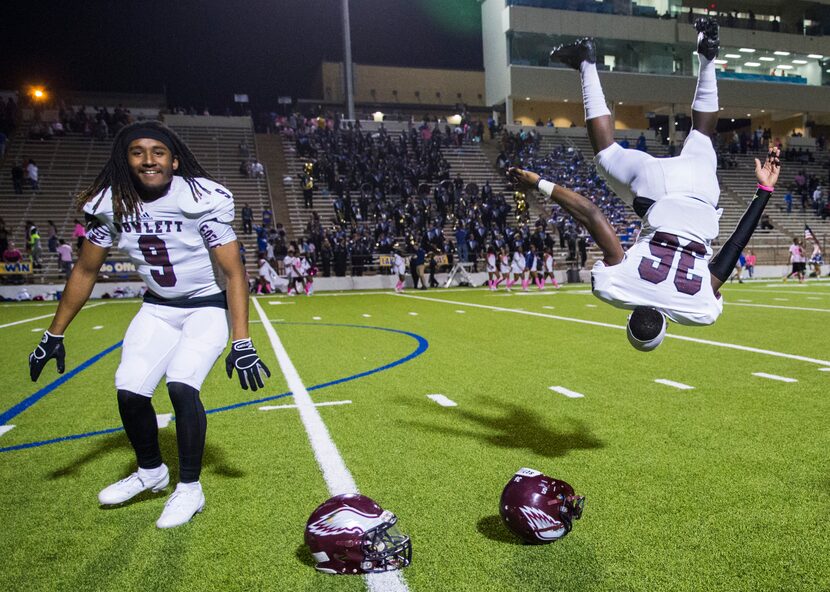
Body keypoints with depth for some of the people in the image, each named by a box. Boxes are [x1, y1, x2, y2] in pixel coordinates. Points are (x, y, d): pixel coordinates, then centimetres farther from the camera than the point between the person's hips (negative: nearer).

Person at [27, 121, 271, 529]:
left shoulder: (203, 198, -23)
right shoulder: (111, 203, -9)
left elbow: (234, 271, -23)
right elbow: (86, 270, 3)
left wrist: (242, 344, -28)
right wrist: (54, 335, 4)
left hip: (207, 307, -4)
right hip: (157, 309, 5)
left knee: (181, 386, -21)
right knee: (130, 390, -5)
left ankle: (190, 488, 1)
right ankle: (151, 471, 25)